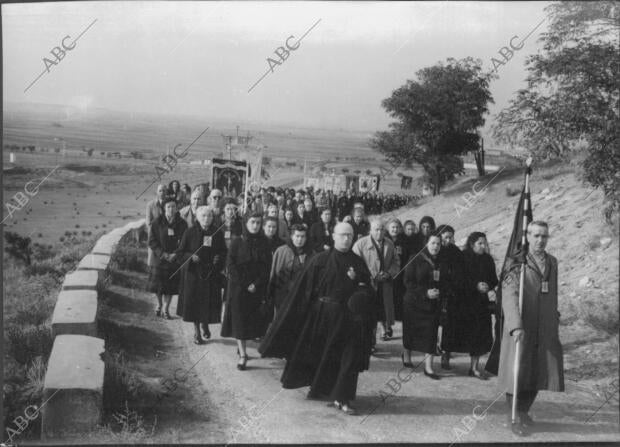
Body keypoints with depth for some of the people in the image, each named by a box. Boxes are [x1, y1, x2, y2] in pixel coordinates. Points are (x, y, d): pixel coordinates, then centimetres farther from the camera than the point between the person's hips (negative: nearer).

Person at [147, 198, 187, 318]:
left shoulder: (182, 224, -2)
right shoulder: (157, 223, -4)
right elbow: (152, 241, -4)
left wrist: (175, 254, -13)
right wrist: (162, 254, -14)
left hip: (174, 259, 0)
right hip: (159, 259, 0)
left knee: (171, 286, 3)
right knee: (157, 284, 5)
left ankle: (166, 309, 17)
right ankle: (159, 304, 31)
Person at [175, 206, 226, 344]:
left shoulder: (217, 233, 3)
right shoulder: (190, 232, -2)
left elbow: (223, 252, 9)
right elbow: (180, 252, 0)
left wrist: (218, 258, -11)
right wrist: (191, 256, -18)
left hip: (212, 273, 1)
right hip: (194, 272, -1)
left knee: (210, 302, 2)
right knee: (195, 302, 1)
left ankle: (205, 324, 31)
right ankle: (196, 331, 15)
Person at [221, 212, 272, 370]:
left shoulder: (264, 243, 3)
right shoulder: (237, 242, -2)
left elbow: (267, 267, 0)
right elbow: (230, 265, -5)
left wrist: (256, 284, -11)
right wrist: (244, 285, -12)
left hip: (257, 288, 2)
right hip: (238, 286, -2)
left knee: (252, 320, 4)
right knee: (239, 319, -4)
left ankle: (241, 345, 22)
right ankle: (242, 354, -2)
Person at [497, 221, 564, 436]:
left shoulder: (552, 263, 9)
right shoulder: (518, 263, -11)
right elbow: (509, 296, -22)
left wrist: (555, 318, 16)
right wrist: (516, 326, -32)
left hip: (545, 329, 5)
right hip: (521, 328, -5)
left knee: (538, 373, 9)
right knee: (517, 373, -1)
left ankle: (524, 410, 30)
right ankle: (515, 418, 13)